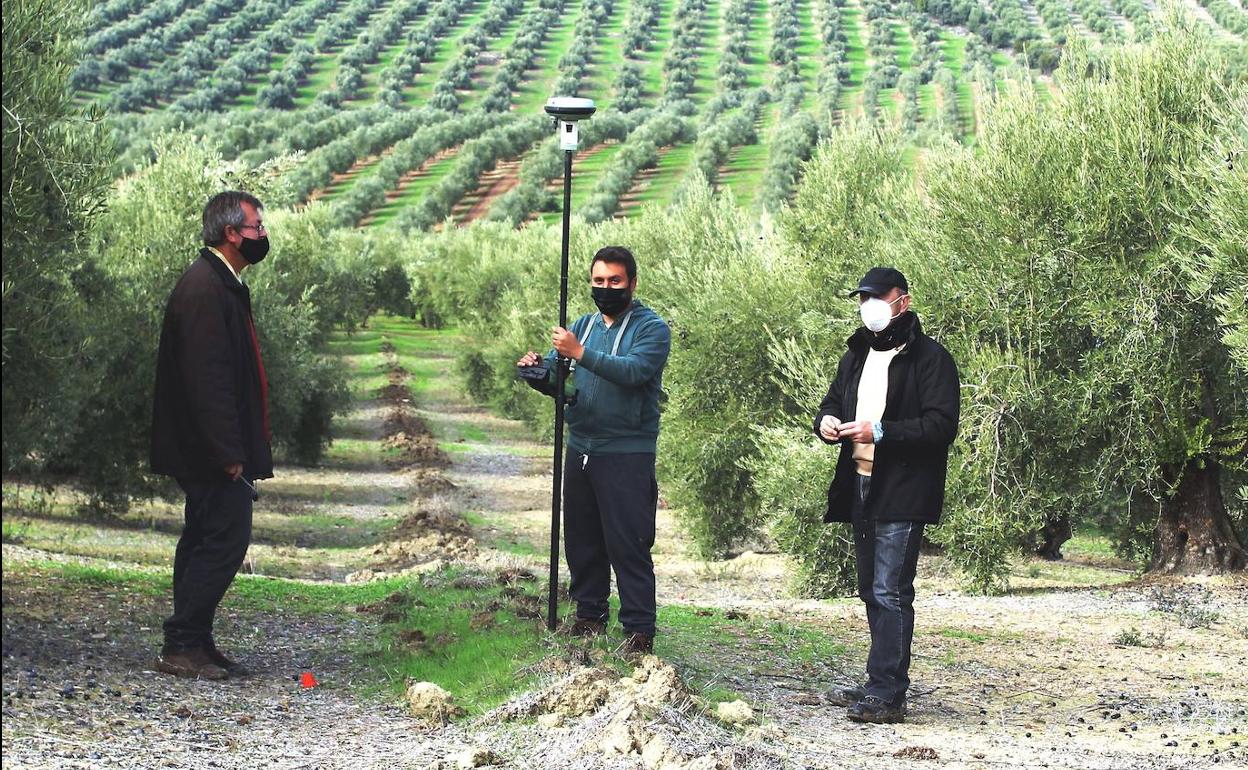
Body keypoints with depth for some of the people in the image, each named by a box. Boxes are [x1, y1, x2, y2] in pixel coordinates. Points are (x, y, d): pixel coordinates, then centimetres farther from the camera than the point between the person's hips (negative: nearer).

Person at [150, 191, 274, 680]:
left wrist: (239, 449, 19)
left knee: (205, 540, 13)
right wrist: (229, 452, -23)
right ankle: (182, 646, -7)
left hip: (213, 453, 11)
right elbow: (207, 378, -23)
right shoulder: (205, 288, -17)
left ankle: (192, 645, 18)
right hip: (211, 453, -11)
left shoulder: (222, 285, 15)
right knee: (226, 538, -10)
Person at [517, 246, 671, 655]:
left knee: (628, 544, -8)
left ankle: (640, 630, -5)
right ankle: (590, 615, 25)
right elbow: (555, 374, 10)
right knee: (581, 538, 13)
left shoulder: (651, 328, -5)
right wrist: (535, 367, -14)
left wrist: (581, 353, -32)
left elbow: (633, 371, -23)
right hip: (580, 449, 7)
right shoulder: (584, 325, 15)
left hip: (627, 453, -7)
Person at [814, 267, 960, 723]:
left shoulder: (929, 358, -8)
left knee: (889, 593, -12)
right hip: (860, 488, 8)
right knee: (873, 592, 13)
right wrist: (826, 421, 1)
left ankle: (887, 694, -12)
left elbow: (941, 426, -15)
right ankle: (882, 686, 20)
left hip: (903, 493, -8)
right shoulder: (858, 355, 17)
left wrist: (880, 432, -23)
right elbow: (834, 401, 26)